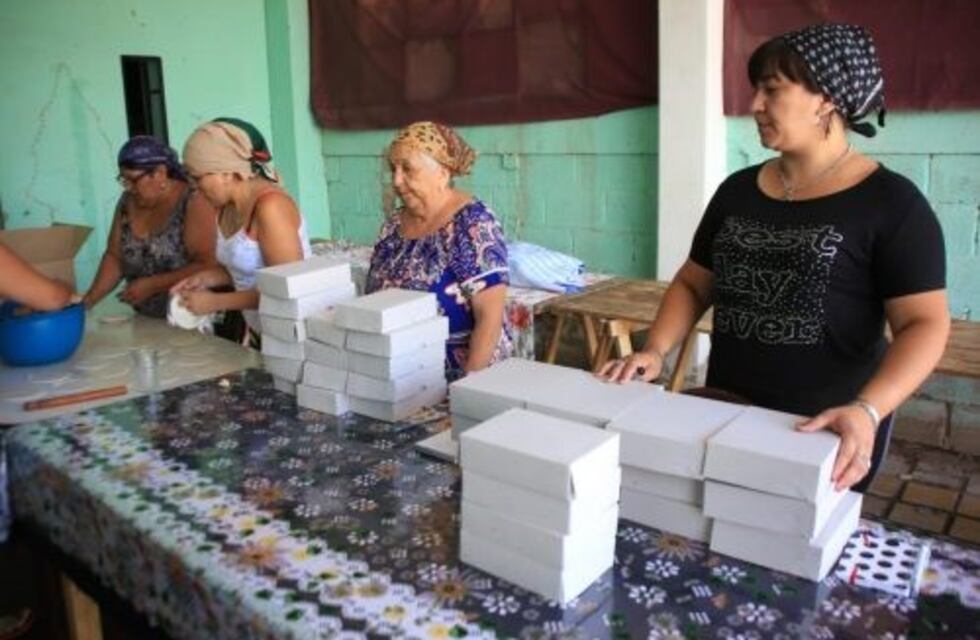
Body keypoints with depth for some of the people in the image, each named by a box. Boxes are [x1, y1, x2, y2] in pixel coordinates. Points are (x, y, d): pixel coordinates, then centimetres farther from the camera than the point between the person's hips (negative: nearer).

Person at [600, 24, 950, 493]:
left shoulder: (890, 202, -9)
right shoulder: (737, 190, 5)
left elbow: (924, 323, -13)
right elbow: (692, 285, 10)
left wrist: (866, 410, -30)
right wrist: (655, 351, -7)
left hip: (824, 431, -4)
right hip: (726, 419, 5)